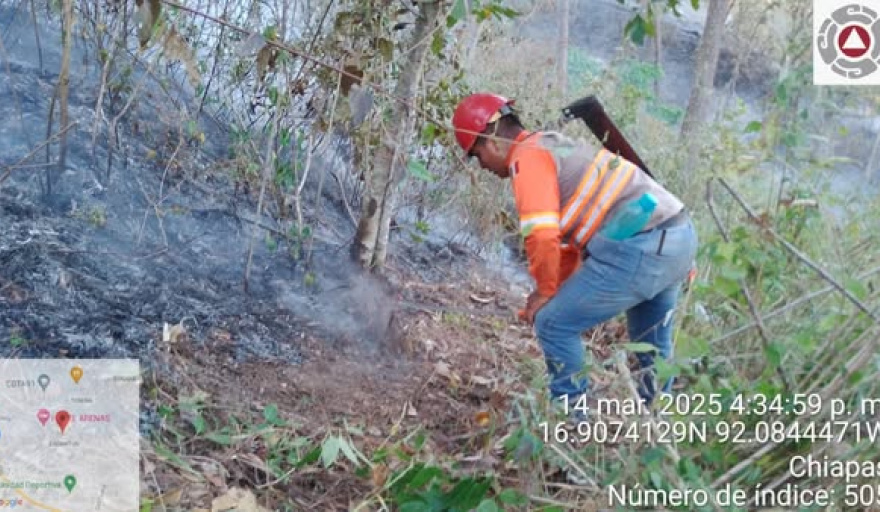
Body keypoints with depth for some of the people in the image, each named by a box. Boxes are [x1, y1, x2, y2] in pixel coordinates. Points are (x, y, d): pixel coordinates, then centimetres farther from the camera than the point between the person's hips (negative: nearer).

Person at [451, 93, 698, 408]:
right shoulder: (552, 148, 25)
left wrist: (545, 292, -1)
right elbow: (566, 235, 30)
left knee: (554, 325, 4)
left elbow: (543, 237, -18)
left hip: (638, 248, -10)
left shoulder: (527, 158, -6)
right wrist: (551, 292, 26)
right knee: (653, 342, 27)